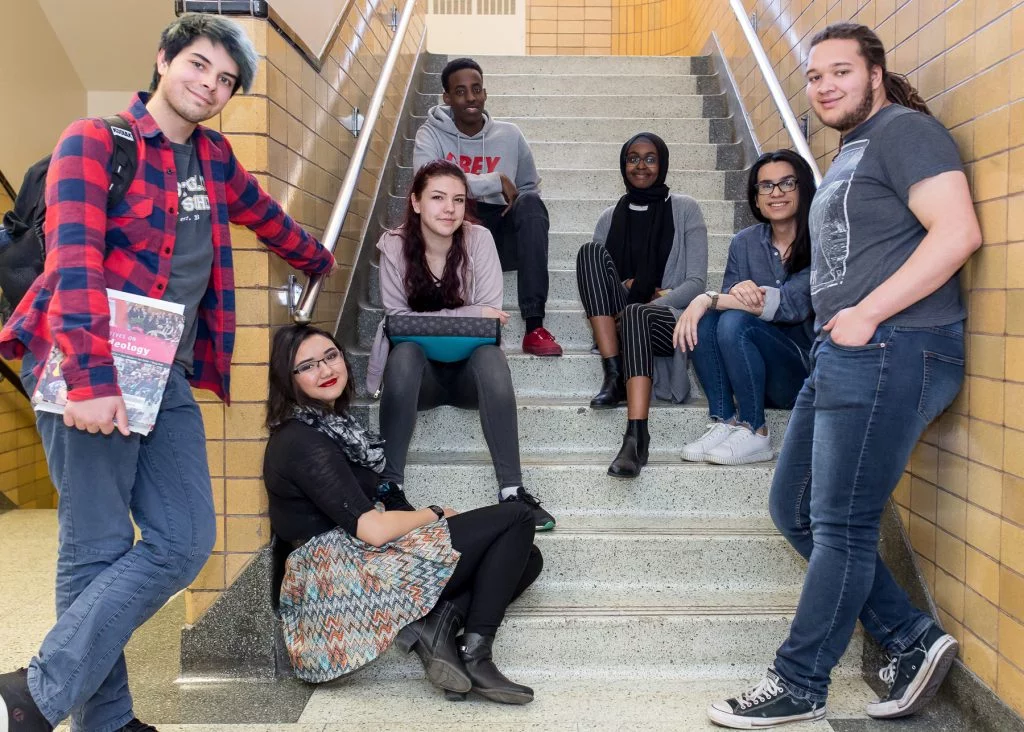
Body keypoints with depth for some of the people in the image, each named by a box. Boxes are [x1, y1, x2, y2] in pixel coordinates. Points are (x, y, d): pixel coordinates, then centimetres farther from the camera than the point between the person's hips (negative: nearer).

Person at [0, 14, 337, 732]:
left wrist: (320, 259, 51)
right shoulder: (95, 141, -3)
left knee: (184, 543, -1)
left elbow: (263, 213, 36)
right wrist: (92, 381, -26)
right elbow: (74, 263, -16)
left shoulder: (213, 156, 16)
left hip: (169, 376, 7)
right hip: (89, 370, -6)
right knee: (99, 550, -4)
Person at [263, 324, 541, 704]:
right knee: (516, 517, -8)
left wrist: (421, 519, 1)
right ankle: (475, 657, -10)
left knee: (526, 557, 6)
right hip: (349, 576, -9)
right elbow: (372, 528, -21)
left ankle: (439, 620, -11)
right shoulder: (301, 442, -16)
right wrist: (434, 515, -5)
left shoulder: (331, 422, 13)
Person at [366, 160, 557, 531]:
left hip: (467, 368, 0)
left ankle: (512, 488, -30)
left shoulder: (478, 239, -8)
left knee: (491, 356, -32)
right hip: (419, 373, 0)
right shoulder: (394, 246, -7)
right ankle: (390, 485, -27)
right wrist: (467, 315, -22)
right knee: (405, 353, -33)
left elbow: (489, 316, -11)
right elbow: (397, 318, -12)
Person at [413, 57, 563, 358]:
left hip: (500, 236, 2)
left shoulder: (509, 135, 11)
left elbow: (530, 187, 19)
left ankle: (534, 326, -36)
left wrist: (516, 204, -6)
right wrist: (496, 182, -18)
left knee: (531, 204, -28)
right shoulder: (431, 134, 2)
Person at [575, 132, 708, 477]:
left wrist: (656, 301, -16)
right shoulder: (610, 217, 17)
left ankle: (637, 437, -49)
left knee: (636, 314, -39)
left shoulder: (684, 209, 8)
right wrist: (622, 288, -8)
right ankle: (613, 374, -29)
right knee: (590, 251, -22)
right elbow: (593, 270, 14)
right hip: (618, 318, 3)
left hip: (670, 318, -3)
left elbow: (696, 282, 1)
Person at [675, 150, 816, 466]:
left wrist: (708, 298, -24)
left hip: (805, 369, -4)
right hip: (756, 368, 5)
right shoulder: (745, 242, 5)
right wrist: (736, 293, -29)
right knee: (703, 317, -20)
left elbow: (792, 304, -22)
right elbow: (728, 294, -3)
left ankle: (755, 434, -18)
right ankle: (723, 423, -18)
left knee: (734, 321, -29)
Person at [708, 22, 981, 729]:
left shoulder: (904, 131, -4)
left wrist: (866, 315, -18)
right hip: (842, 357, 11)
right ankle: (914, 641, 20)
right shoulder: (847, 156, 24)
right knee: (796, 510, 12)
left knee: (842, 525, -3)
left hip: (892, 352, -10)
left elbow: (958, 231, -17)